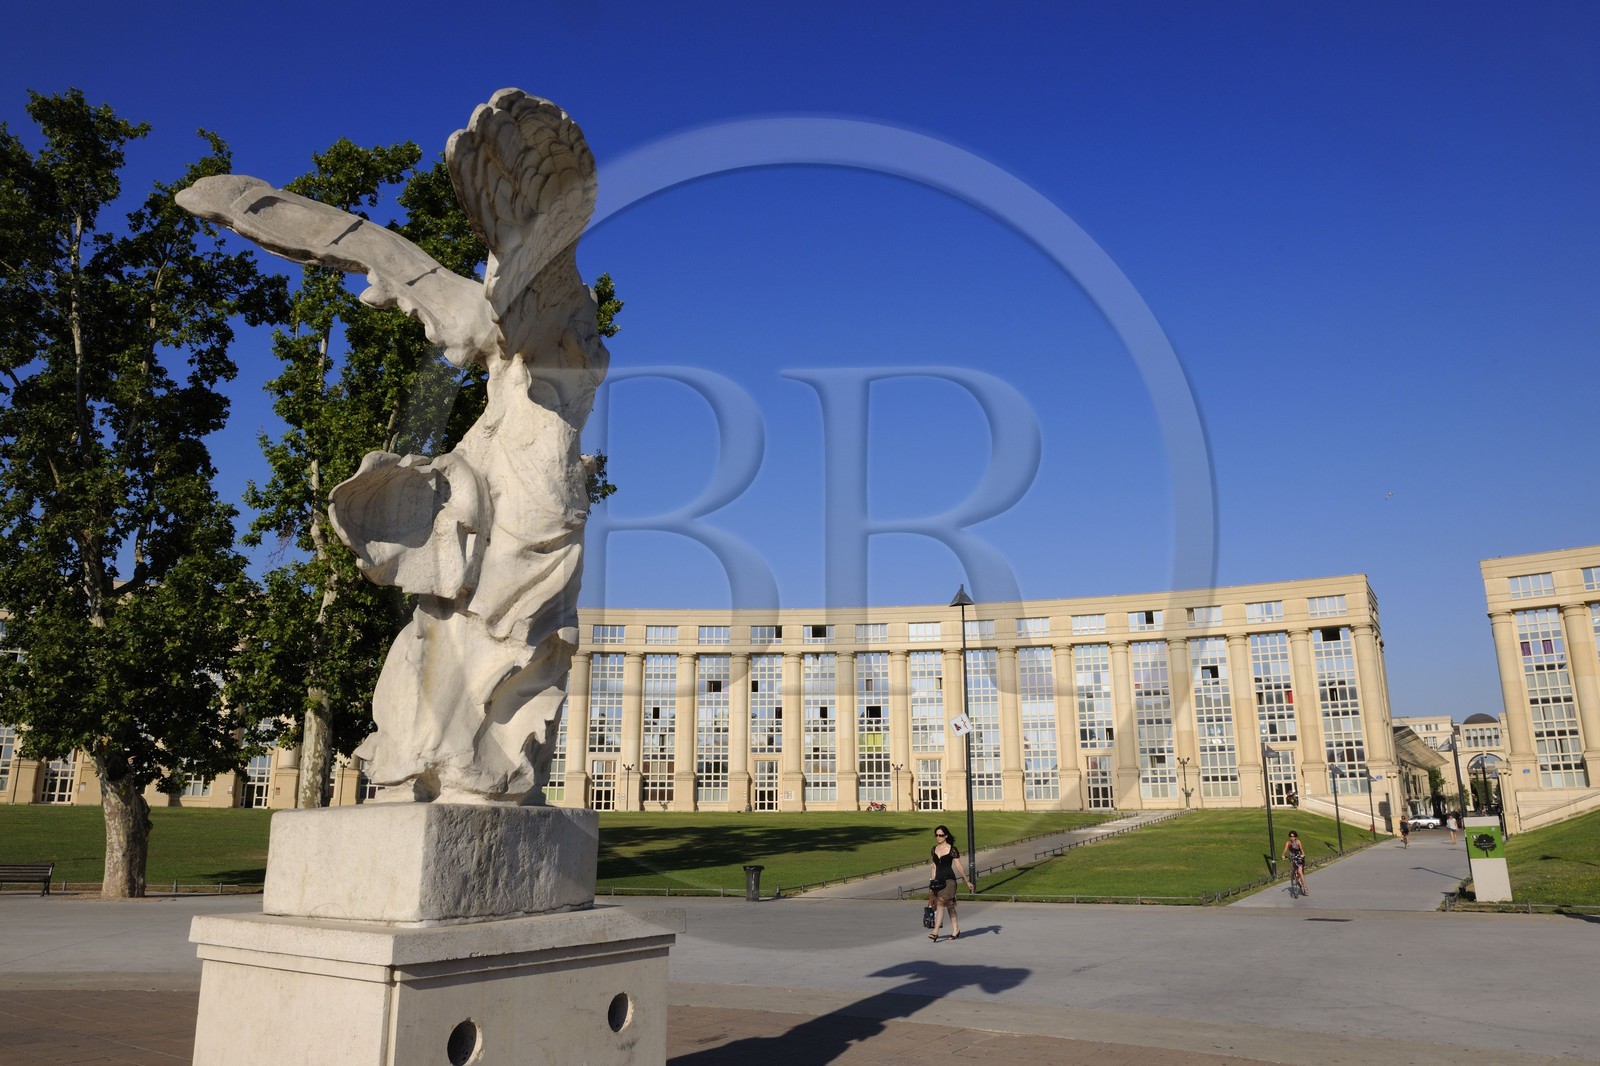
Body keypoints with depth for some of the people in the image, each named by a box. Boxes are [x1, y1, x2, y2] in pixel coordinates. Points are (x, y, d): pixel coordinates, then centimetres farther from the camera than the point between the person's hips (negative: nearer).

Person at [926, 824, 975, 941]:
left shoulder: (952, 849, -6)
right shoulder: (934, 849, 11)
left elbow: (959, 866, -3)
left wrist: (967, 881, 1)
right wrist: (932, 882, 13)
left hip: (949, 880, -6)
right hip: (938, 880, 6)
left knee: (941, 903, -16)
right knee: (949, 905, 11)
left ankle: (935, 932, -20)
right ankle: (956, 929, 20)